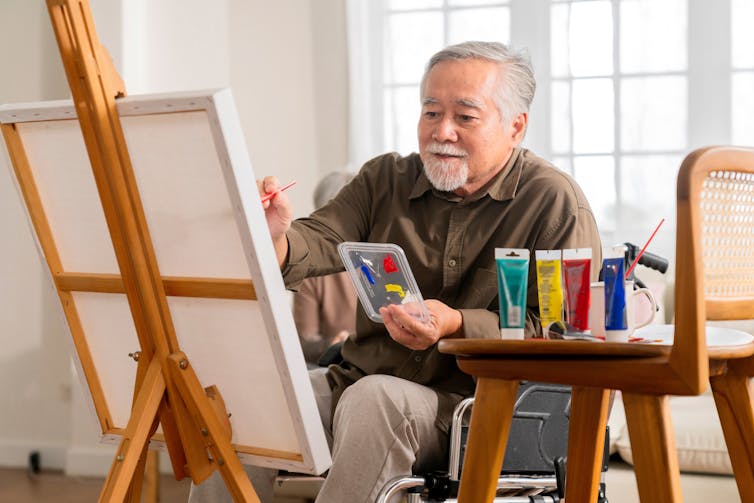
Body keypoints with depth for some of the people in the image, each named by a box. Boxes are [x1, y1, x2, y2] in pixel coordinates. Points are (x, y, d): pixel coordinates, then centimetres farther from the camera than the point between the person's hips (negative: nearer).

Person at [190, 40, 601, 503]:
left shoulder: (555, 203, -4)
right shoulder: (385, 180, 11)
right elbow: (320, 242, -4)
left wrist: (455, 325, -24)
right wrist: (276, 238, -29)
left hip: (465, 402, -5)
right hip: (358, 381, 5)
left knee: (373, 398, -35)